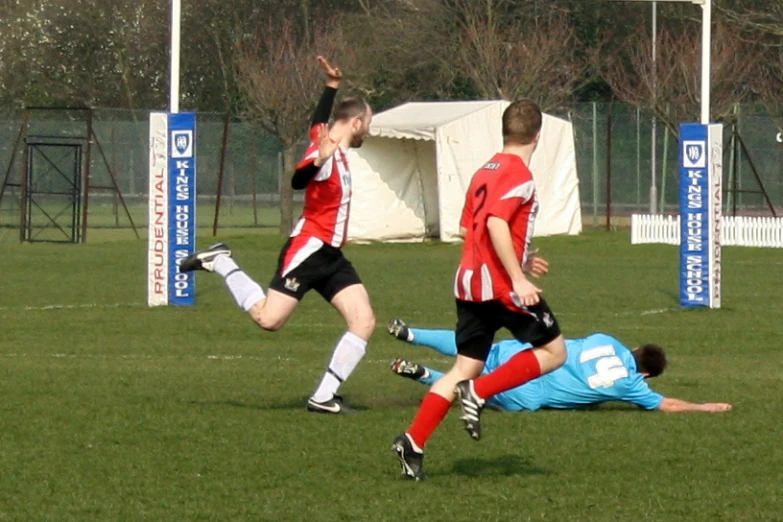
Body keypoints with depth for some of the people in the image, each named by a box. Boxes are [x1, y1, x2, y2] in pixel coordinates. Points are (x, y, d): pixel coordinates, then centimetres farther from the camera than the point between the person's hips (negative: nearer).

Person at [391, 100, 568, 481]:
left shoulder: (485, 172, 16)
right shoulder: (518, 175, -10)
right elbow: (497, 224, -23)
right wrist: (518, 278, -24)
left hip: (469, 283, 8)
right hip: (501, 286, -8)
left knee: (465, 368, 9)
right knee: (553, 351, 4)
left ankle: (413, 442, -3)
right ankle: (478, 393, -9)